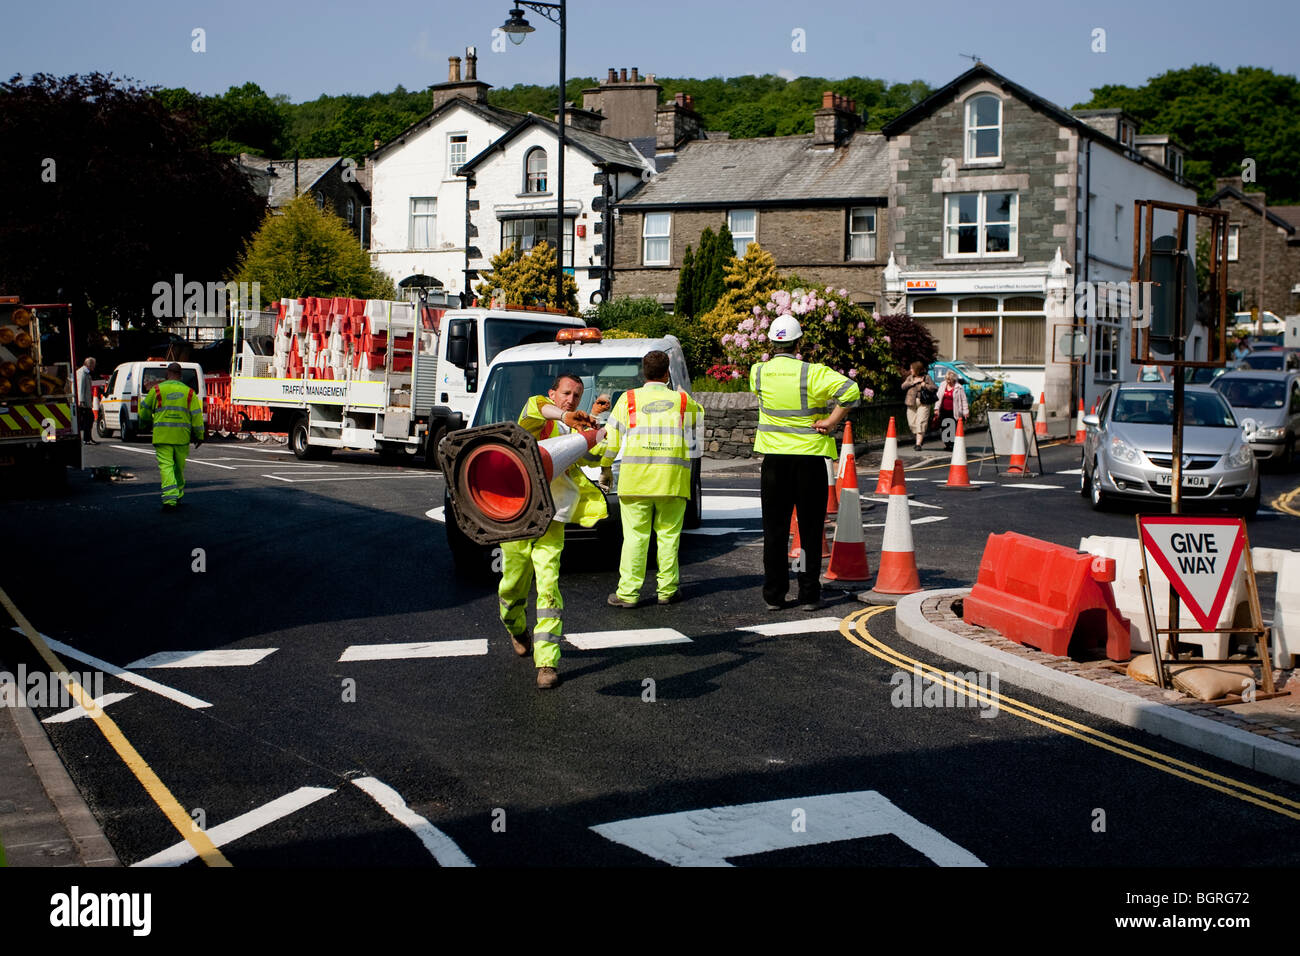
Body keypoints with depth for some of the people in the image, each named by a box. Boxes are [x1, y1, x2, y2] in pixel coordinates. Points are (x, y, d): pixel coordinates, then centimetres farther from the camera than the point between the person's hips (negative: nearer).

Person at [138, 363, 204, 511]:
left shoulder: (157, 390, 2)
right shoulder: (189, 392, 5)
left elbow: (144, 410, 12)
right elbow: (197, 415, 2)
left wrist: (148, 420, 34)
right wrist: (199, 436, 9)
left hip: (162, 435, -2)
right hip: (182, 435, 2)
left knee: (166, 466, -6)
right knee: (179, 467, 17)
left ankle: (169, 499, -20)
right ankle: (178, 494, 30)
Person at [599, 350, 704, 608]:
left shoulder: (629, 399, 5)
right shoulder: (682, 400, 8)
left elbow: (611, 439, 5)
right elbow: (700, 415, 29)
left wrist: (604, 465, 20)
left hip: (635, 478, -1)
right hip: (672, 479, 1)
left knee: (635, 535, 0)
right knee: (668, 534, 7)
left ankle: (628, 592, -1)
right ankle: (667, 589, 9)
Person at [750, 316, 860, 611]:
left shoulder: (758, 372, -1)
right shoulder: (812, 373, -11)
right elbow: (851, 391, -22)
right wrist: (832, 422, -14)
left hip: (774, 457, 2)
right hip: (809, 455, -2)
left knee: (774, 530, 8)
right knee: (810, 529, 6)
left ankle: (774, 595, 10)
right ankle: (809, 595, 8)